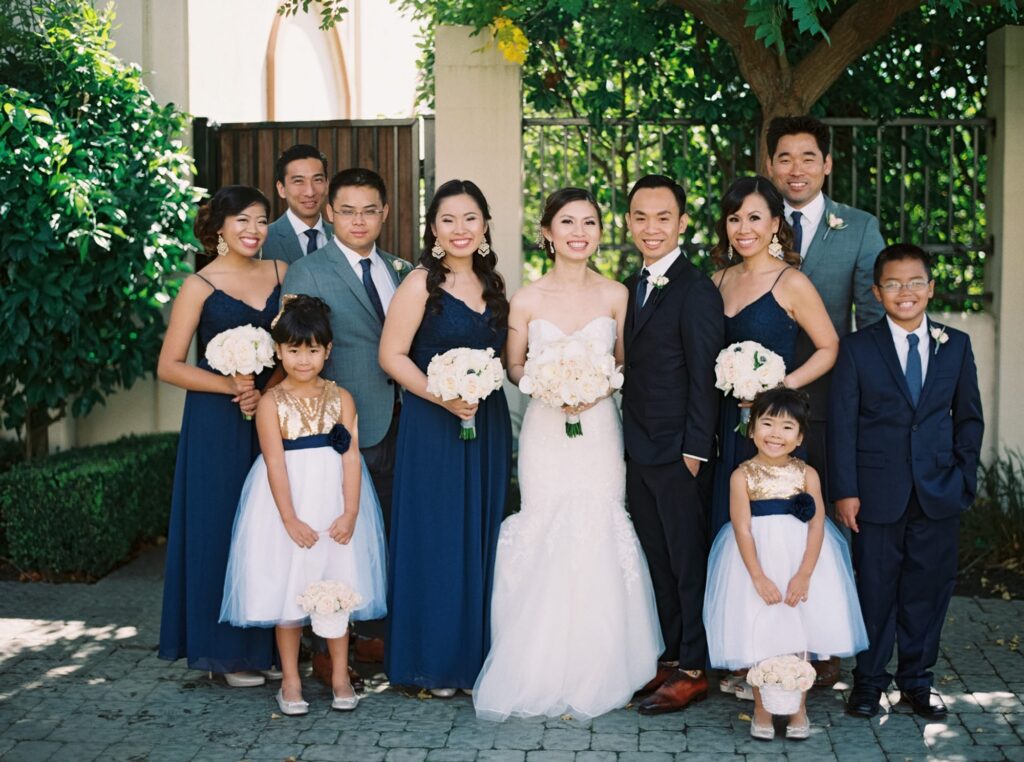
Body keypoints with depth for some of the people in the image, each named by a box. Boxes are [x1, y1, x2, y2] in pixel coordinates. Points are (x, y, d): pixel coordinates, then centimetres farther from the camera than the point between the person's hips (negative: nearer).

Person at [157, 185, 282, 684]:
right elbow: (169, 366, -6)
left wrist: (269, 391, -8)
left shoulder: (280, 273, 7)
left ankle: (270, 642, 19)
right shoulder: (199, 286, -4)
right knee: (221, 527, 0)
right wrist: (233, 386, -15)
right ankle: (229, 650, 11)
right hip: (217, 423, -4)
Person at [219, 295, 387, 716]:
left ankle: (340, 677, 19)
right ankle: (290, 681, 15)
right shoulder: (271, 403, -4)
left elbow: (351, 457, -3)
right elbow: (275, 463, -10)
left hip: (335, 501, 2)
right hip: (288, 503, -2)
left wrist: (350, 513, -12)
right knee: (286, 590, 3)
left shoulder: (340, 398, 2)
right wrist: (290, 519, -16)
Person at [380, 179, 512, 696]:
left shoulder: (493, 285, 10)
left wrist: (485, 387, 2)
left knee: (481, 540, 10)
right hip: (433, 427, -6)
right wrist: (443, 396, -20)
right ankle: (434, 661, 12)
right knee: (436, 540, 0)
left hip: (488, 426, 6)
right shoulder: (420, 284, -8)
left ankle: (477, 654, 22)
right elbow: (391, 355, -11)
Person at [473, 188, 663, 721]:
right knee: (544, 540, -2)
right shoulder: (527, 300, -1)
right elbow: (513, 367, 7)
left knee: (600, 538, -2)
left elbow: (626, 365, 8)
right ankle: (543, 672, 12)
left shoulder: (616, 296, 1)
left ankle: (598, 672, 13)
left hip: (599, 430, 1)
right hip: (544, 432, 0)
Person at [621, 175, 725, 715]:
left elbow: (704, 377, -14)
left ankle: (693, 670, 12)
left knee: (688, 562, 2)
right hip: (638, 450, 8)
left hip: (679, 453, -8)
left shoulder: (696, 290, -12)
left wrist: (695, 450, -16)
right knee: (656, 560, 14)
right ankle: (670, 659, 24)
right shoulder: (631, 287, 12)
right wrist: (629, 439, 10)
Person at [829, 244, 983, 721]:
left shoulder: (956, 346, 7)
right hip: (878, 495, -2)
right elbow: (841, 424, -3)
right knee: (875, 589, 5)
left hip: (939, 496, 2)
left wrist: (964, 475, 2)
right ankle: (868, 681, 19)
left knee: (928, 588, 8)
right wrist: (845, 491, -8)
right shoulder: (856, 349, 0)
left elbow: (969, 417, 12)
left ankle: (916, 681, 22)